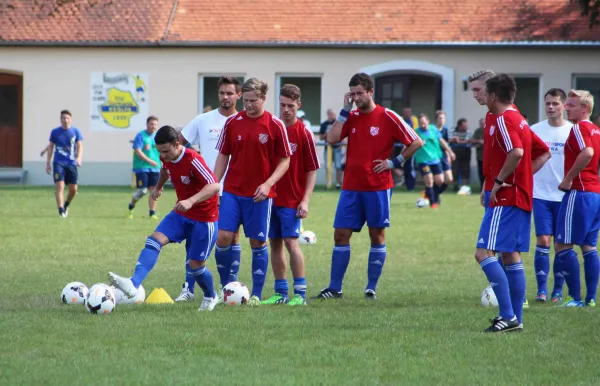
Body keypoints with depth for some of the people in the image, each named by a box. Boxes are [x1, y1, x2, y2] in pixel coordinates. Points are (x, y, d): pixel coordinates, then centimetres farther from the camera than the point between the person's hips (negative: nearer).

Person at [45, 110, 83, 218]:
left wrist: (79, 158, -18)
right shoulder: (55, 132, 4)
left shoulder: (75, 132, 4)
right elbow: (51, 147, 11)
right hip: (58, 163, -1)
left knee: (73, 189, 4)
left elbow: (79, 146, 0)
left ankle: (66, 205, 32)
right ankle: (61, 211, -16)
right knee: (60, 186, -15)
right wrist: (48, 163, 8)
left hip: (71, 164, 1)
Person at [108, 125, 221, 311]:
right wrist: (158, 187, 29)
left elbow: (214, 185, -39)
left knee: (195, 265, 0)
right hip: (181, 214, 6)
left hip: (204, 219, -6)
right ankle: (133, 284, -32)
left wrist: (191, 201, -51)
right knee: (154, 240, -17)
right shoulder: (166, 158, -5)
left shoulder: (192, 160, -28)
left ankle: (210, 298, 30)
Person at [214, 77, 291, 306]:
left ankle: (256, 294, 10)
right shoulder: (232, 123, 3)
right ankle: (225, 287, 10)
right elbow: (223, 156, 10)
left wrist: (268, 184, -14)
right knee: (224, 237, -7)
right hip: (232, 191, 2)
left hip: (260, 194, -2)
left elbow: (285, 160, -1)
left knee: (258, 243, 1)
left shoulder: (275, 125, -5)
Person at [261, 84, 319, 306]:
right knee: (274, 243, 6)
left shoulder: (304, 134, -5)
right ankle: (280, 293, 14)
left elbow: (311, 170, -3)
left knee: (291, 241, -10)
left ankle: (300, 293, -5)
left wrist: (305, 200, -10)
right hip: (271, 197, 4)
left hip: (292, 200, -4)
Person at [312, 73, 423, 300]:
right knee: (341, 234, 1)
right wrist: (345, 111, -7)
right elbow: (332, 139, -8)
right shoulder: (351, 117, 7)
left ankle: (372, 288, 9)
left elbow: (416, 142, -3)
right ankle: (334, 288, 5)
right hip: (351, 186, 4)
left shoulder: (387, 118, -6)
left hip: (377, 187, -4)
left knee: (377, 234, 2)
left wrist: (395, 162, -8)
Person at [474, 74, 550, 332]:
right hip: (523, 197, 10)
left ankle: (508, 316, -19)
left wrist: (499, 181, -19)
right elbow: (544, 153, 24)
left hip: (506, 198, -10)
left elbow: (516, 152, -29)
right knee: (511, 257, 13)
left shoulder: (504, 120, -13)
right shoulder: (520, 121, 17)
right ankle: (515, 318, 14)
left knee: (484, 253, -13)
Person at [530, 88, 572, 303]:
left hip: (565, 195, 0)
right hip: (541, 195, 0)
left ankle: (558, 290, 10)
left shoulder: (573, 131, 0)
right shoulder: (535, 130, 3)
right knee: (542, 241, -6)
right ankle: (542, 289, -1)